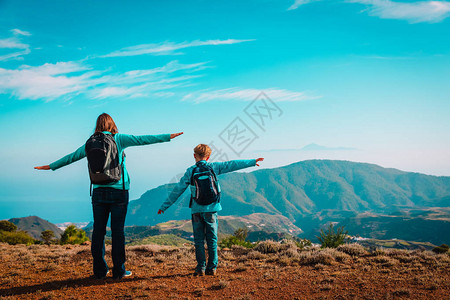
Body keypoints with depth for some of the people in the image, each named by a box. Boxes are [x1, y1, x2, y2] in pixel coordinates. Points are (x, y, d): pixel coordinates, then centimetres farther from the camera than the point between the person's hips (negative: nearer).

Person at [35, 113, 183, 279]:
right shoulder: (119, 139, 0)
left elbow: (72, 156, 15)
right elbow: (142, 139, -3)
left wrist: (51, 166, 29)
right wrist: (168, 137, 0)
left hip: (99, 192, 3)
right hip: (119, 191, -3)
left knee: (98, 230, 7)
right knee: (117, 231, 0)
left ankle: (100, 270, 12)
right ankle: (118, 270, 4)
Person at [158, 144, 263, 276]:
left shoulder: (190, 171, -1)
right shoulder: (214, 167, 1)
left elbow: (177, 190, 0)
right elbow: (232, 165, 7)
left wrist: (164, 206, 7)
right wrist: (252, 162, 17)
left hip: (197, 210, -1)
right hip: (211, 209, 1)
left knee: (199, 240, 6)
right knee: (212, 239, 8)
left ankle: (201, 268, 4)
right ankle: (212, 267, 10)